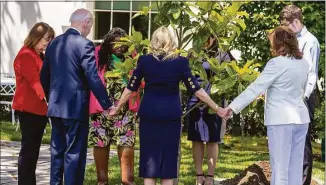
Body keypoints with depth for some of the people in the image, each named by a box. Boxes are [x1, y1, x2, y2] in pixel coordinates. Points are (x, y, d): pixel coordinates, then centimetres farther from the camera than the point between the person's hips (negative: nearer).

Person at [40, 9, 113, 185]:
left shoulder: (54, 43, 9)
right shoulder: (84, 44, -13)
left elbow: (44, 75, 15)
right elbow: (93, 78, -17)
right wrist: (107, 104, -10)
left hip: (56, 106, 7)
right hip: (75, 107, -7)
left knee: (57, 150, 14)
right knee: (74, 153, -2)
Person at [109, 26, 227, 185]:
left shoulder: (144, 60, 0)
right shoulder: (180, 62, -3)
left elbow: (130, 88, 5)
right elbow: (196, 89, -2)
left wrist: (117, 108, 18)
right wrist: (216, 108, 6)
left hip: (149, 113, 1)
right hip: (171, 115, -1)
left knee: (149, 157, 6)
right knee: (168, 157, 7)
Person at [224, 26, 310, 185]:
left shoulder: (277, 63, -14)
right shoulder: (304, 63, 9)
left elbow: (256, 88, -17)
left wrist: (233, 107, -15)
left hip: (281, 119, -7)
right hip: (301, 118, 7)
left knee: (280, 168, -3)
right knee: (296, 167, 10)